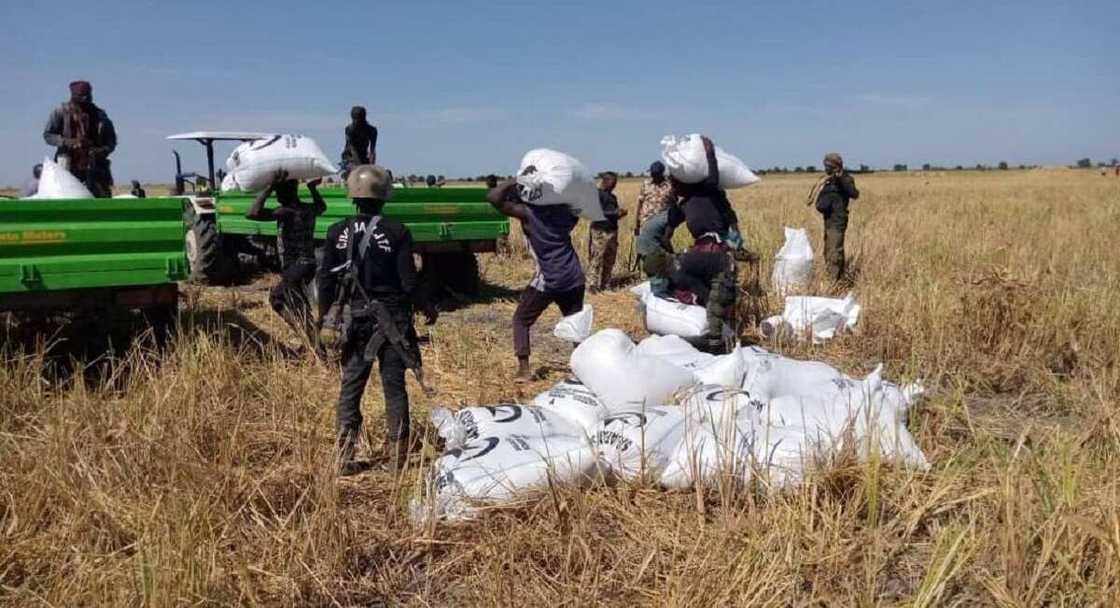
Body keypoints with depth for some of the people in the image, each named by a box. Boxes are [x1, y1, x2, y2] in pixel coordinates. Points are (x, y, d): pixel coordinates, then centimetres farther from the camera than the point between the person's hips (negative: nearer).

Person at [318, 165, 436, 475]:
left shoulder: (338, 232, -2)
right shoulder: (396, 232, -10)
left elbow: (326, 281, 1)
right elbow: (408, 283, -10)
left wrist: (324, 318, 14)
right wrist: (426, 308, 8)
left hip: (354, 319, 2)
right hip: (391, 319, -2)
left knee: (350, 386, 11)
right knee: (394, 388, 6)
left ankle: (344, 458, 15)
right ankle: (397, 459, 12)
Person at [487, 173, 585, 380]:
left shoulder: (527, 212, -6)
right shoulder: (561, 210, 10)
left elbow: (493, 197, -14)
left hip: (548, 280, -5)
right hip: (574, 278, 5)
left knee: (521, 320, 11)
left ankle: (524, 369, 1)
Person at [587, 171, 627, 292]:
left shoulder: (613, 196, 20)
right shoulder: (598, 194, -6)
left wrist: (620, 213, 4)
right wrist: (615, 212, -18)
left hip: (612, 231, 8)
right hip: (600, 231, -8)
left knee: (610, 260, 9)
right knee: (597, 260, -8)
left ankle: (606, 284, 15)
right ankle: (594, 285, -5)